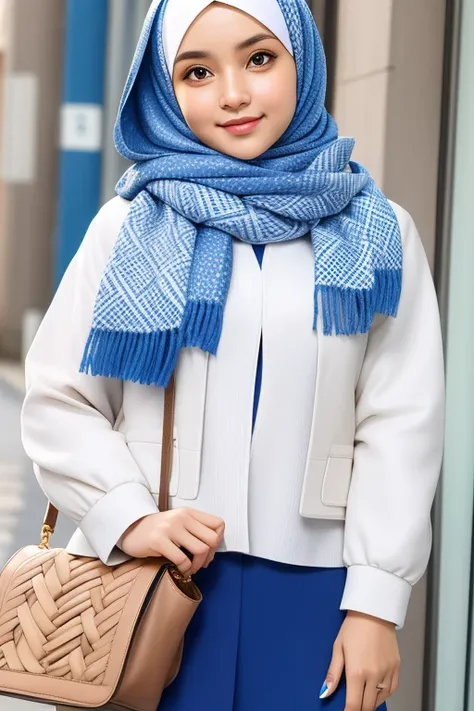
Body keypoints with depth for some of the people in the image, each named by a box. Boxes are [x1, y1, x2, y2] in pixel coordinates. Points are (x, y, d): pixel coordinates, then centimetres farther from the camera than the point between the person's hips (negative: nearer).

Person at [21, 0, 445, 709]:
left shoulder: (376, 235, 4)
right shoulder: (132, 229, 4)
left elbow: (400, 424, 0)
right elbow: (58, 401, 3)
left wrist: (377, 599, -6)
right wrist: (129, 518, -12)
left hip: (314, 591, 0)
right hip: (152, 581, 0)